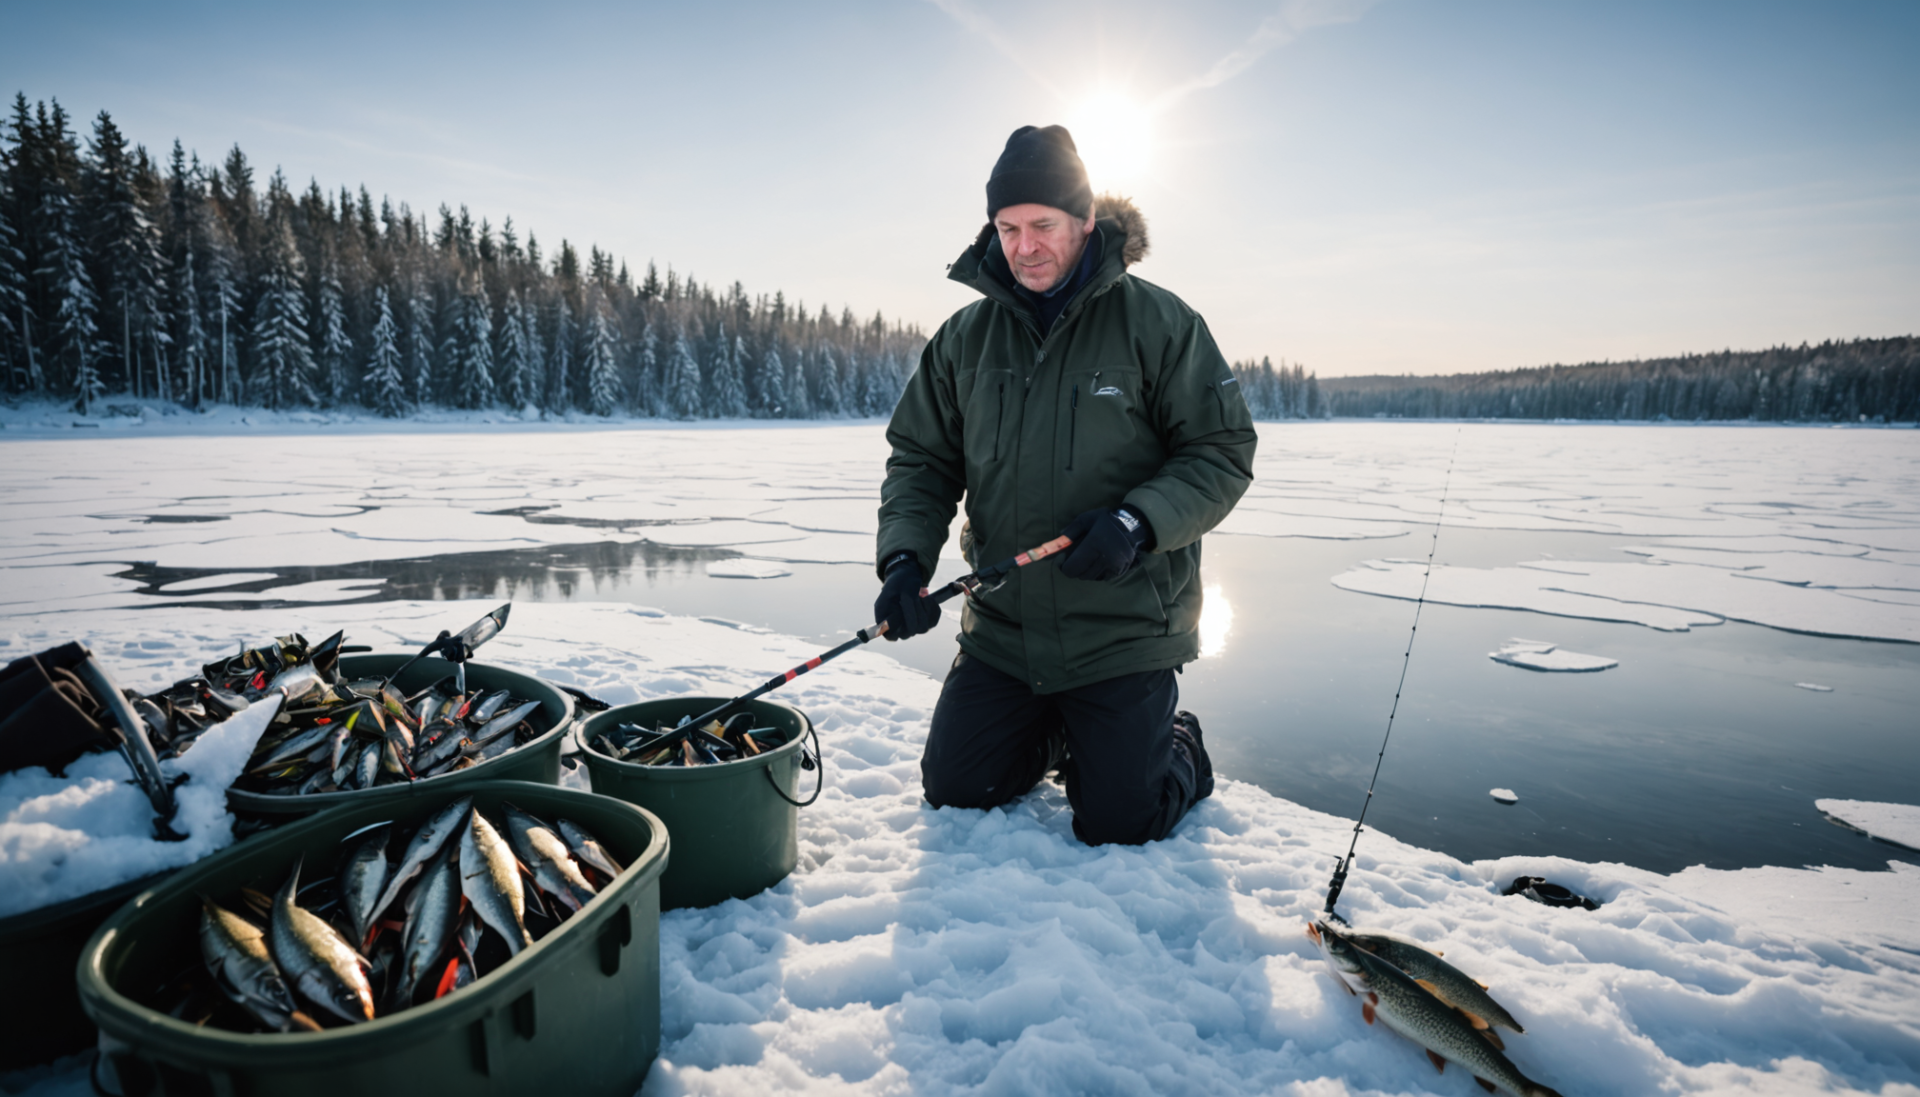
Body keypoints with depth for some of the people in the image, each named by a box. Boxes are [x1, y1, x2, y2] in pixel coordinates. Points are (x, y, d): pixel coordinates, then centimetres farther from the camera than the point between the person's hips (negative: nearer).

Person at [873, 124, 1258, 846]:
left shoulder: (1157, 322, -8)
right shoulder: (965, 337, 2)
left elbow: (1222, 454, -8)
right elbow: (921, 460, 4)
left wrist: (1139, 522, -26)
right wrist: (904, 556, -14)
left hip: (1124, 634, -4)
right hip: (1000, 630, 4)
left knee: (1117, 826, 1)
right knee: (955, 792, 11)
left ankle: (1177, 745, 33)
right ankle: (1056, 735, 38)